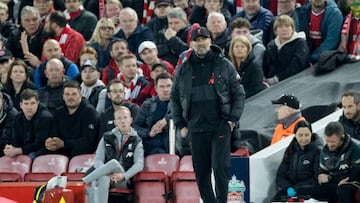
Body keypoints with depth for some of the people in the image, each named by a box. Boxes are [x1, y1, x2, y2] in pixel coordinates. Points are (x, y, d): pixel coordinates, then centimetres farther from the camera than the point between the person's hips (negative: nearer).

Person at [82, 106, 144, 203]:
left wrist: (124, 176, -19)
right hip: (106, 174, 1)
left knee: (114, 163, -35)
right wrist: (109, 174, -14)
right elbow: (98, 161, 7)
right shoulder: (106, 138, 16)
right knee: (103, 179, -38)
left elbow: (139, 164, -1)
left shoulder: (136, 141, 11)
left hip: (124, 181, -1)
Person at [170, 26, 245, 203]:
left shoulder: (224, 65, 4)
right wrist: (180, 125, 8)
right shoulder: (184, 69, 10)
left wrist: (233, 119, -5)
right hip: (196, 129, 3)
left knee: (220, 168, -10)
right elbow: (175, 98, 15)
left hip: (221, 127, -3)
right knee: (201, 172, 4)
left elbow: (239, 94, 5)